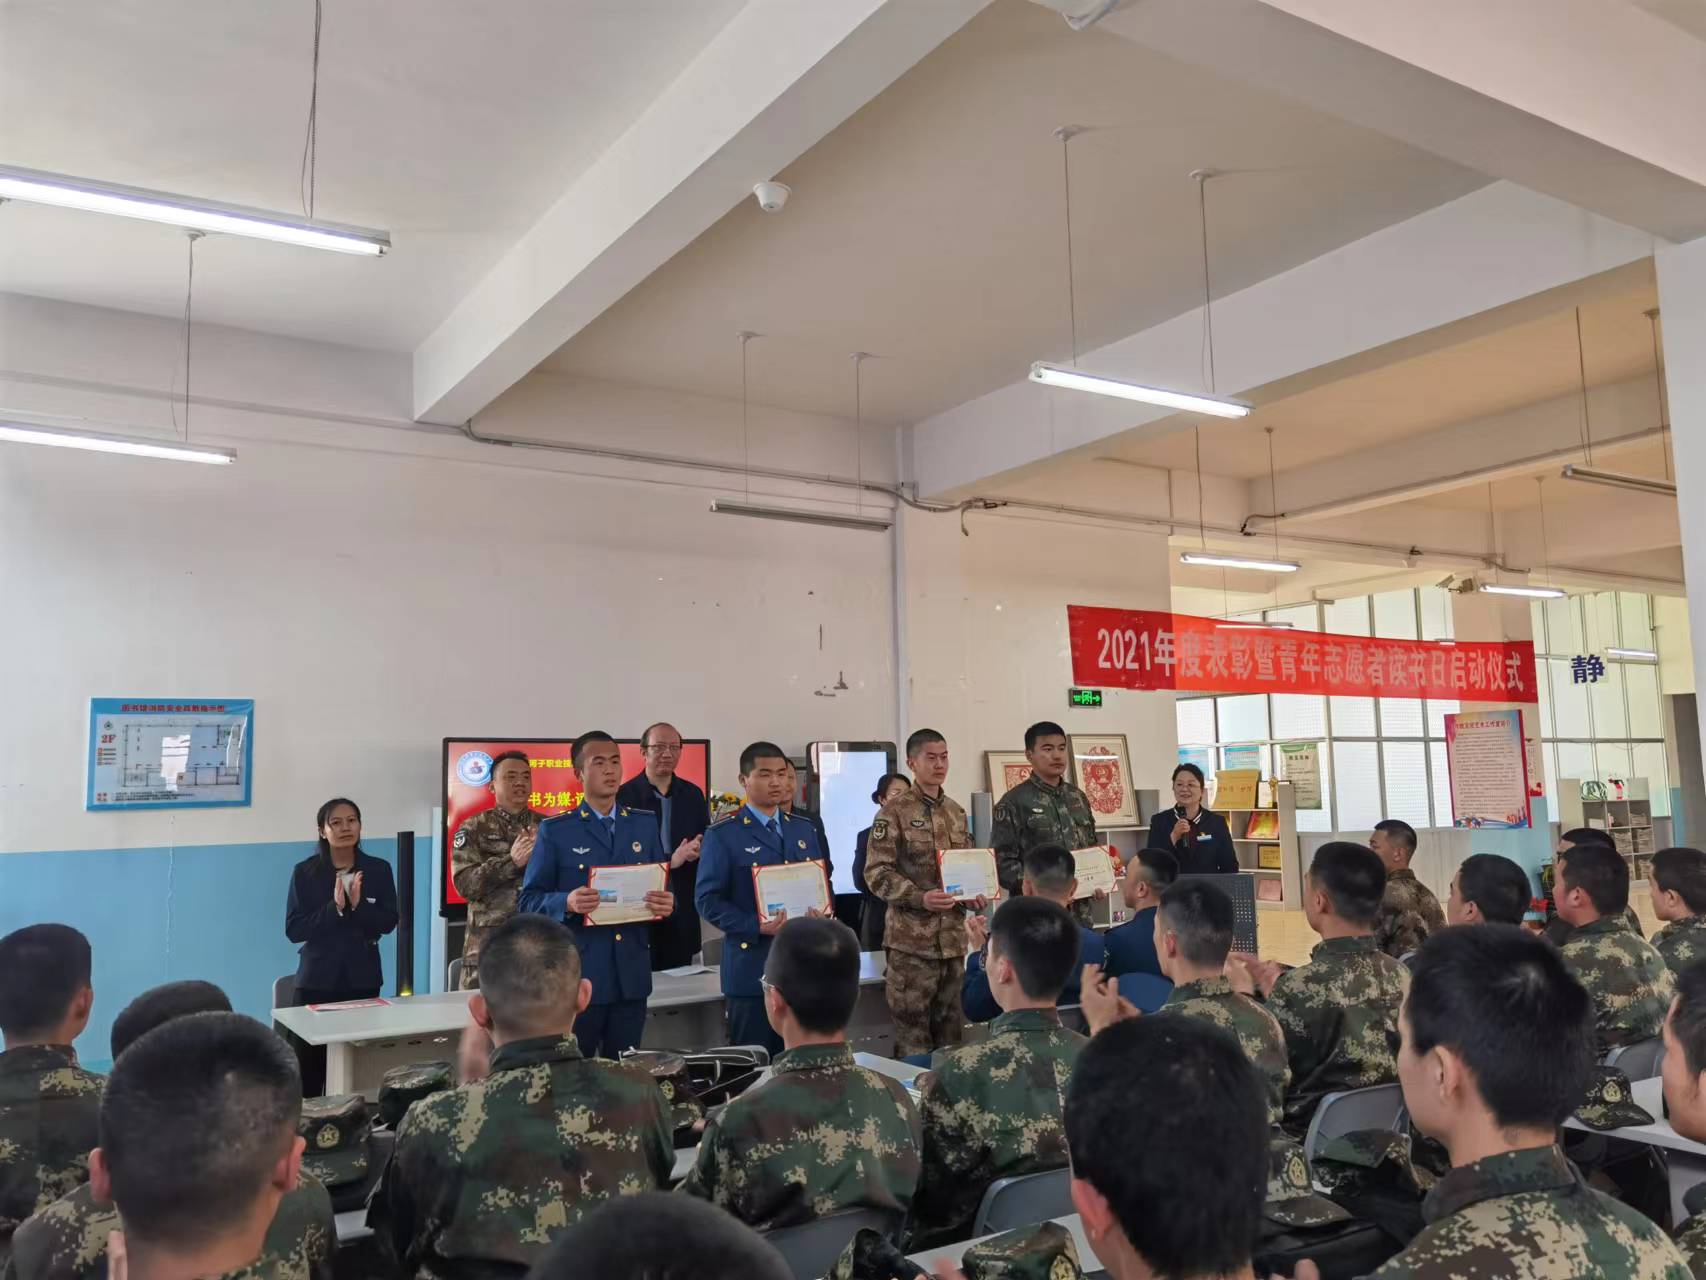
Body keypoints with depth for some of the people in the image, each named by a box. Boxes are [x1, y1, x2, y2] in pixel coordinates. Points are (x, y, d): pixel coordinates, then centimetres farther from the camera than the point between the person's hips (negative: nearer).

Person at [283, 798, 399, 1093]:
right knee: (308, 1067, -2)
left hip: (362, 979, 1)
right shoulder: (305, 871, -2)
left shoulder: (378, 869, 2)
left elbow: (389, 922, -2)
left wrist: (358, 905, -19)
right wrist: (334, 908, -20)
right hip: (317, 979, -1)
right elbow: (293, 929, -8)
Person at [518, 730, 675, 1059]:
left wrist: (667, 903, -11)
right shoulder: (555, 830, -2)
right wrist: (567, 902, -23)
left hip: (632, 972, 3)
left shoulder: (645, 825, 9)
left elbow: (663, 886, 12)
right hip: (577, 973, -3)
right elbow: (529, 900, -4)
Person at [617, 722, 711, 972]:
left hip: (683, 908, 4)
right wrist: (668, 861, -15)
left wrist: (698, 849, -9)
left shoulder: (694, 795, 9)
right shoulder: (624, 795, -6)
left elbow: (708, 843, 14)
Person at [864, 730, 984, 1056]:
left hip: (953, 937, 6)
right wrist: (920, 898, -23)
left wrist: (974, 894, 0)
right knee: (912, 1033, 0)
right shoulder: (894, 812, -8)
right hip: (911, 938, -6)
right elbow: (876, 872, -12)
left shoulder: (956, 812, 13)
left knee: (951, 1028, 13)